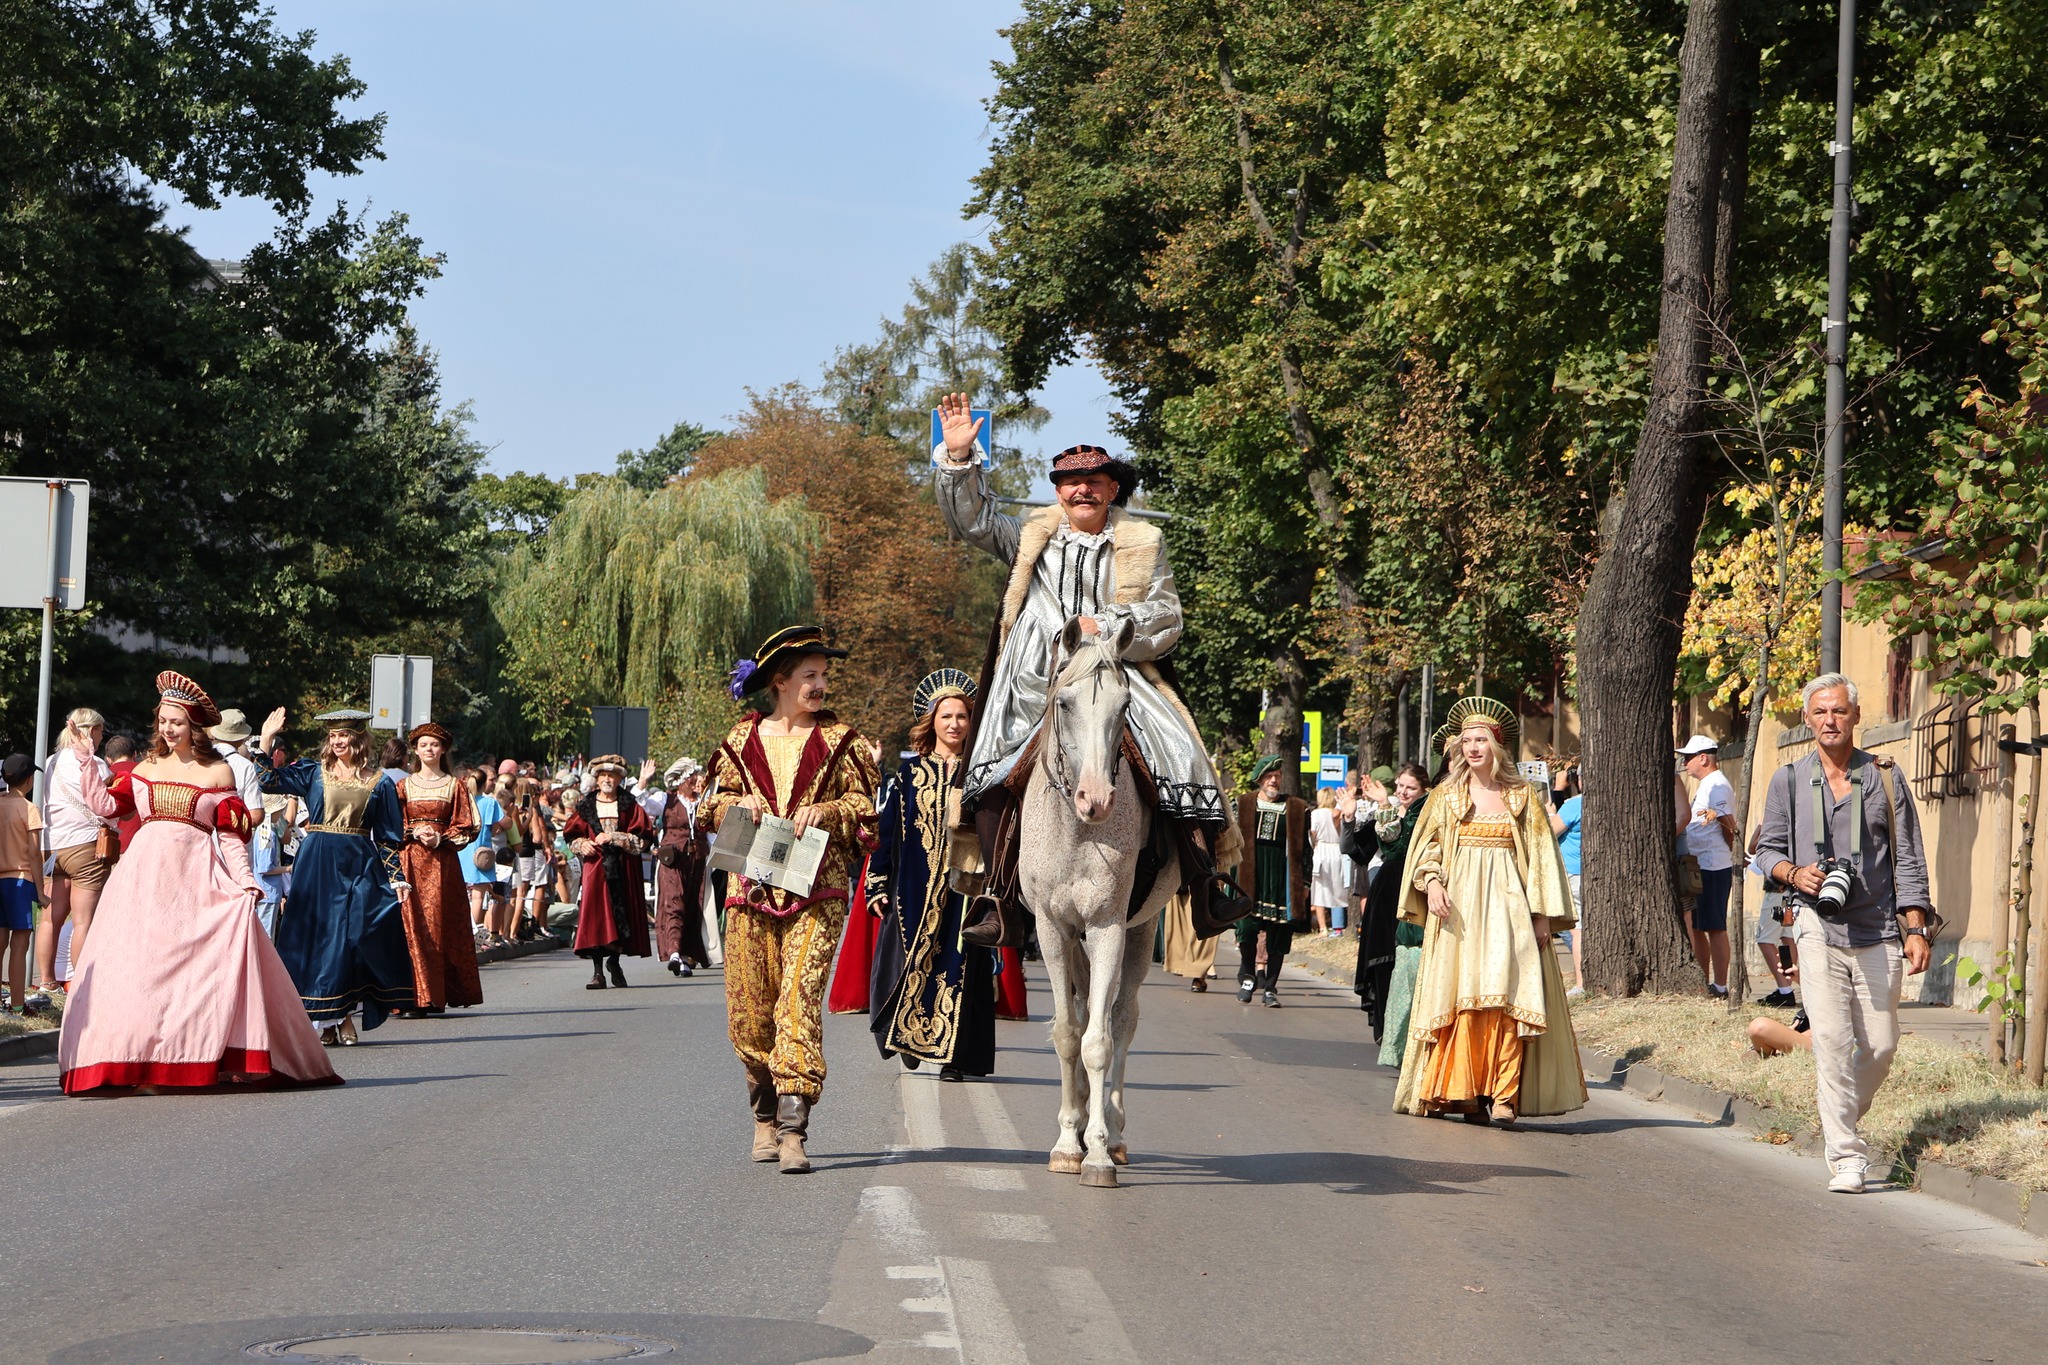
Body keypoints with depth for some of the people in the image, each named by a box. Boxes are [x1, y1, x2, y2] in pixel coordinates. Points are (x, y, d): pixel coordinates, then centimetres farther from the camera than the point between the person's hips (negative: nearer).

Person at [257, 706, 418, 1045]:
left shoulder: (378, 783, 8)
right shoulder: (313, 772, 8)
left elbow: (389, 836, 9)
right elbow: (269, 781, -3)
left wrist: (397, 877, 2)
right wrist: (267, 741, -9)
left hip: (359, 867, 0)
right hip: (317, 865, 0)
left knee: (354, 936, -4)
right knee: (317, 934, -2)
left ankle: (346, 1018, 5)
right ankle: (329, 1020, 2)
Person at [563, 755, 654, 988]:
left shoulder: (629, 806, 7)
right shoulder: (586, 806, 11)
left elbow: (642, 838, -2)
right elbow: (573, 835, 13)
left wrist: (614, 838, -12)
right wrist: (582, 845, -8)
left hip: (623, 870, 0)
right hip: (595, 866, 0)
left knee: (621, 914, -1)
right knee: (595, 914, -9)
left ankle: (614, 960, 20)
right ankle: (597, 971, -7)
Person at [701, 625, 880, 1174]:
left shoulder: (839, 739, 7)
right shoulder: (744, 738, 11)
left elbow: (865, 805, 6)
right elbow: (715, 803, 16)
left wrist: (825, 811, -12)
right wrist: (737, 803, -5)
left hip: (817, 891, -2)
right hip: (751, 888, 2)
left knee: (800, 999, -15)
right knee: (749, 1009, 4)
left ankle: (793, 1130, -18)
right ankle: (766, 1115, 24)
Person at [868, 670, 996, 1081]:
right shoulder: (908, 775, 7)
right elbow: (884, 831, 7)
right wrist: (877, 885, 0)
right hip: (913, 888, 0)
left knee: (960, 963, -3)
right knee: (904, 961, -5)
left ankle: (954, 1053, 3)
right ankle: (906, 1034, 15)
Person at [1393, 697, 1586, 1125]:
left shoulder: (1523, 797, 8)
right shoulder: (1447, 796, 10)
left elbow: (1540, 857, 7)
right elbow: (1426, 846, 9)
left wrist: (1542, 913, 0)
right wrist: (1431, 882, -10)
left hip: (1507, 905, -1)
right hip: (1459, 906, 1)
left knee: (1508, 996, -12)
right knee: (1461, 999, -5)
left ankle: (1504, 1096, -16)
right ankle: (1465, 1093, -2)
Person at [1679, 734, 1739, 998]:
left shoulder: (1716, 786, -13)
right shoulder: (1706, 785, 20)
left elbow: (1728, 825, -18)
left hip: (1713, 867, -11)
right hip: (1701, 866, 11)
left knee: (1714, 928, -8)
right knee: (1695, 927, 14)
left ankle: (1720, 987, -6)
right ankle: (1703, 984, 21)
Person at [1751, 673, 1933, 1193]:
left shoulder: (1885, 779, 8)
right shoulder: (1788, 781, 8)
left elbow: (1908, 860, 8)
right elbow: (1767, 850, 13)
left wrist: (1916, 929, 0)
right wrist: (1794, 874, -10)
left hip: (1879, 931, 1)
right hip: (1819, 929, -1)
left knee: (1880, 1044, 2)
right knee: (1831, 1040, -13)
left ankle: (1842, 1122, 27)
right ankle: (1846, 1155, -12)